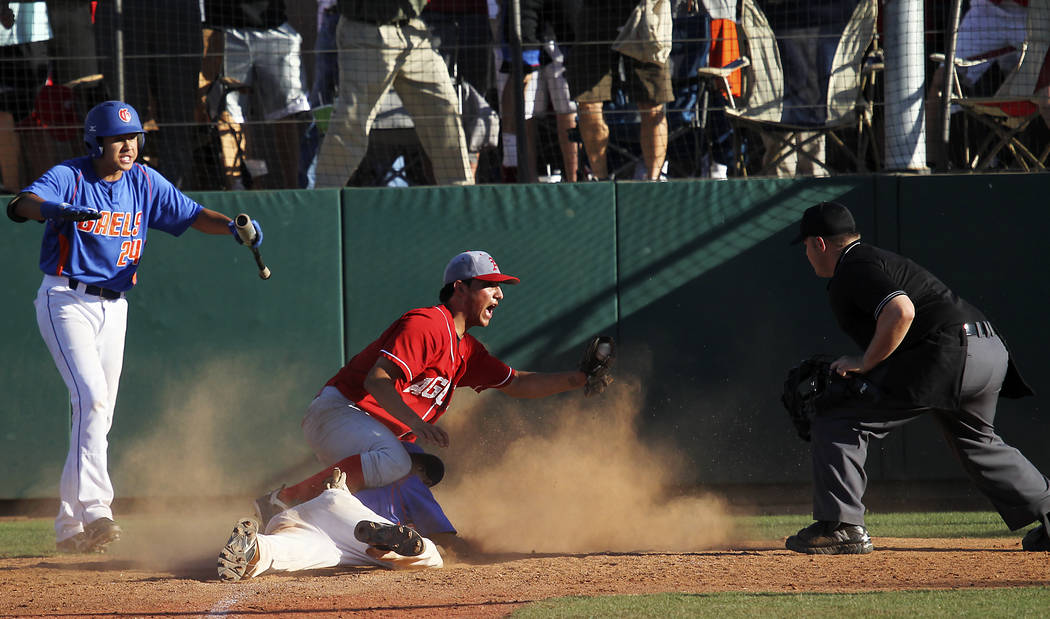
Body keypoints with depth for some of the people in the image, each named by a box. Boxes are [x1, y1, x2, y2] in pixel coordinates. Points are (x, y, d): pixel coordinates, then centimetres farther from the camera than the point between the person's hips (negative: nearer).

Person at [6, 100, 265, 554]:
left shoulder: (145, 183, 5)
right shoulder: (69, 178, -12)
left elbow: (192, 215, 3)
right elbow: (21, 204, -30)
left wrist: (232, 226, -18)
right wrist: (55, 210, -52)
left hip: (113, 307, 6)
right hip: (66, 300, -6)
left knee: (99, 414, 7)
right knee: (92, 397, -22)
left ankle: (70, 526, 14)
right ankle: (94, 508, -28)